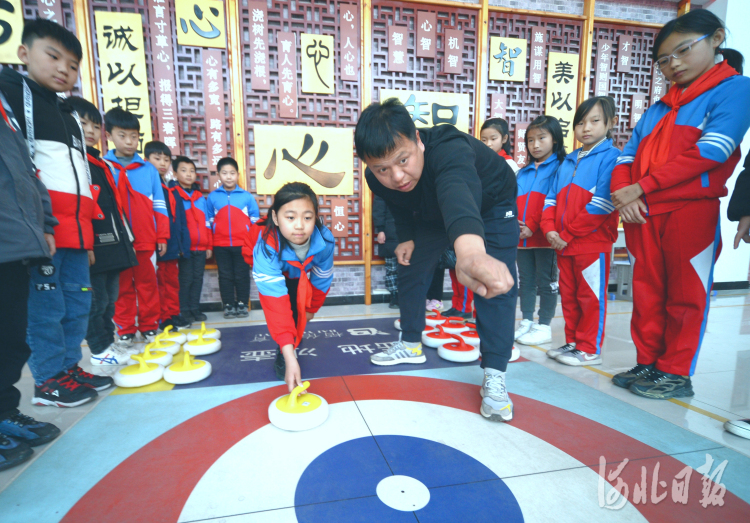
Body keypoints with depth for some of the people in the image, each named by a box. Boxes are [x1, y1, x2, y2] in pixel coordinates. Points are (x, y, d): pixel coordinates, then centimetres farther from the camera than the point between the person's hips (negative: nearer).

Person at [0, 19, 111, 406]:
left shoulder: (70, 117, 24)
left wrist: (87, 234, 21)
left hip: (75, 227, 8)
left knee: (78, 303, 10)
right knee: (46, 306, -3)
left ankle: (69, 366, 22)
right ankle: (49, 380, 9)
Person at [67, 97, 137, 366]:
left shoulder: (104, 166, 21)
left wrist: (126, 237, 20)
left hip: (113, 243, 8)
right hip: (92, 246, -8)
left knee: (110, 297, 14)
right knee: (96, 299, -1)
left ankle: (108, 341, 25)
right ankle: (100, 349, 11)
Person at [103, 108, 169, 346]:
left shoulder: (148, 169, 6)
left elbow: (159, 205, 5)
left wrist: (162, 236, 2)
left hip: (147, 240, 1)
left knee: (148, 284, 8)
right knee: (122, 286, 8)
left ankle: (149, 326, 21)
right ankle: (125, 330, 19)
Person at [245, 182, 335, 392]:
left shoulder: (325, 241, -37)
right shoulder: (266, 246, -46)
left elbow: (322, 279, -17)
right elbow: (275, 302, -52)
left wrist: (311, 308, -1)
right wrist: (289, 355, -57)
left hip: (297, 270, 3)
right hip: (269, 265, -3)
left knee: (296, 304, -12)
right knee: (284, 301, -23)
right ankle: (283, 356, -7)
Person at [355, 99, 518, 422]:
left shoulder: (448, 149, -46)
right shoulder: (378, 178, -25)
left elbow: (458, 192, -69)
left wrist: (470, 251, -87)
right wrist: (407, 237, -11)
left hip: (491, 204, -5)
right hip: (432, 213, 6)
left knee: (494, 285, -19)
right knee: (411, 268, 4)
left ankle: (494, 376, -8)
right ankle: (410, 344, 25)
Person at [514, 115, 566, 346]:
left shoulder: (559, 168, -1)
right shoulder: (522, 173, 17)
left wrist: (533, 228, -16)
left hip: (544, 236, -6)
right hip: (521, 237, 6)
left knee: (545, 281, 2)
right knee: (525, 281, 12)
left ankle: (544, 326, 11)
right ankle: (526, 322, 22)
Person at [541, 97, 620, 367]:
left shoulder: (611, 157, -6)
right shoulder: (568, 161, 15)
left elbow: (602, 203, -16)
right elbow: (551, 198, 11)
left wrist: (567, 234, -16)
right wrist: (549, 229, -6)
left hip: (593, 243, -7)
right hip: (563, 244, 7)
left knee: (591, 295, 2)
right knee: (568, 294, 13)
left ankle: (590, 349, 14)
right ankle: (572, 342, 27)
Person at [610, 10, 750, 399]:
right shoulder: (657, 110, 20)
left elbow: (709, 152, -12)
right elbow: (627, 157, 12)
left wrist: (641, 187, -15)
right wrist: (622, 192, -8)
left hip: (692, 210, -5)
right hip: (641, 214, 6)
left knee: (685, 294, 1)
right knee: (646, 293, 9)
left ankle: (677, 373, 13)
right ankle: (648, 363, 21)